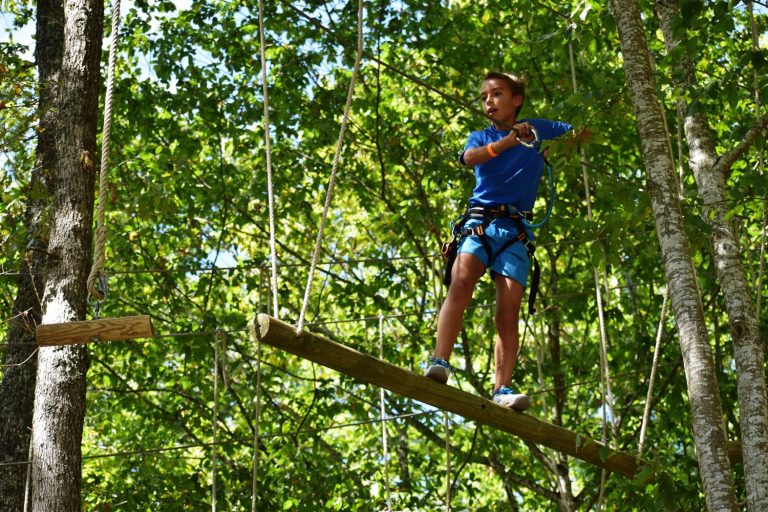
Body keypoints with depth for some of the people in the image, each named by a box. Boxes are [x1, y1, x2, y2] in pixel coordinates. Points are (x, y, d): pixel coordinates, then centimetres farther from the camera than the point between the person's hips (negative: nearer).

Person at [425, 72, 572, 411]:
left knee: (509, 312, -12)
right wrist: (509, 141, -19)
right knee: (461, 283, -27)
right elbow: (469, 157, -6)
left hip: (516, 229, 1)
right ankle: (439, 363, -38)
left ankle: (501, 389, -21)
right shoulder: (481, 137, 19)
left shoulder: (539, 129, 21)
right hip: (480, 221, 0)